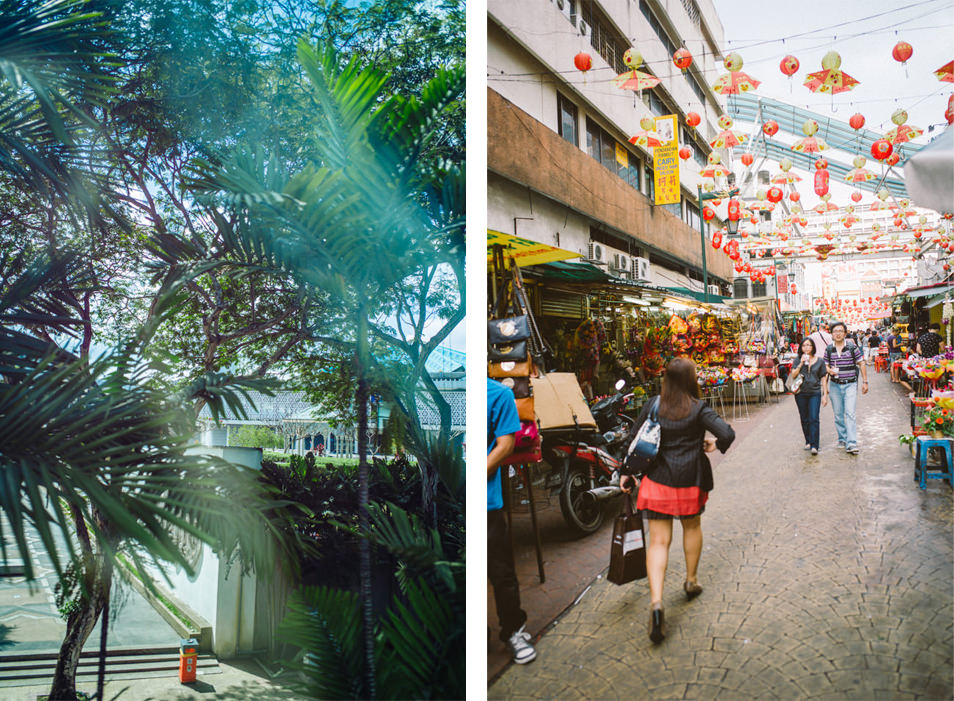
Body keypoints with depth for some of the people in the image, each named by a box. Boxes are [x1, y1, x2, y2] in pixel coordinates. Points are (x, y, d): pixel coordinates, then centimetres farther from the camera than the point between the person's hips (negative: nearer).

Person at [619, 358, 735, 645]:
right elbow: (727, 433, -17)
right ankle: (691, 581, 42)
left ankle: (656, 602, -13)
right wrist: (714, 444, 5)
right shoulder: (698, 409, -8)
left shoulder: (652, 406, -1)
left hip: (658, 481, 1)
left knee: (659, 541, 1)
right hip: (690, 480, -1)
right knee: (692, 527, 26)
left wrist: (627, 473, 10)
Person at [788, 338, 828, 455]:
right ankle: (808, 442, 24)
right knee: (804, 419, 10)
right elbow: (793, 375, -3)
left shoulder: (820, 361, 5)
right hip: (801, 393, 2)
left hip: (815, 393, -2)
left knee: (814, 419, -11)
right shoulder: (798, 360, 6)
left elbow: (823, 378, 7)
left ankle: (814, 446, -12)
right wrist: (801, 363, -12)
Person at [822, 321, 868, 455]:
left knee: (850, 413, -11)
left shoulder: (852, 347, -2)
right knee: (838, 414, 10)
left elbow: (862, 364, 4)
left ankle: (851, 444, -13)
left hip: (850, 384, -3)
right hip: (834, 385, 3)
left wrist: (865, 382, 2)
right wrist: (829, 370, -7)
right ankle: (842, 439, 25)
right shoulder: (829, 349, 4)